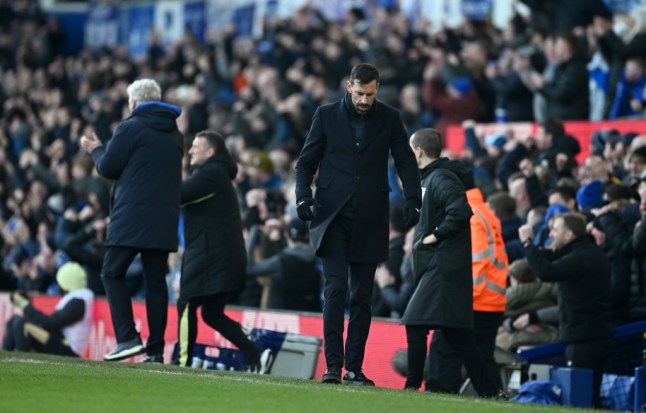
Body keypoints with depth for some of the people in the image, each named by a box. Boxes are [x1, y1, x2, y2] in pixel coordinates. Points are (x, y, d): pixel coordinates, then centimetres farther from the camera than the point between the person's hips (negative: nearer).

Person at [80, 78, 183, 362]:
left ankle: (128, 338, -12)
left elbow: (108, 168, -4)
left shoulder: (130, 128, -7)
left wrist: (96, 149, 17)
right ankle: (156, 349, 4)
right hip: (164, 219, 6)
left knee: (112, 273, 1)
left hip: (132, 217, -6)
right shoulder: (175, 134, 15)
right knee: (155, 281, 7)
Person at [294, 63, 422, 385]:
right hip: (332, 217, -1)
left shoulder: (389, 119, 5)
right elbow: (306, 161, 7)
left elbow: (406, 162, 7)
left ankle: (354, 368, 7)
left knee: (362, 296, 3)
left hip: (369, 222, 1)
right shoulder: (327, 115, 4)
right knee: (335, 288, -12)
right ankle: (333, 365, -14)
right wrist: (303, 197, -9)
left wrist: (413, 199, -8)